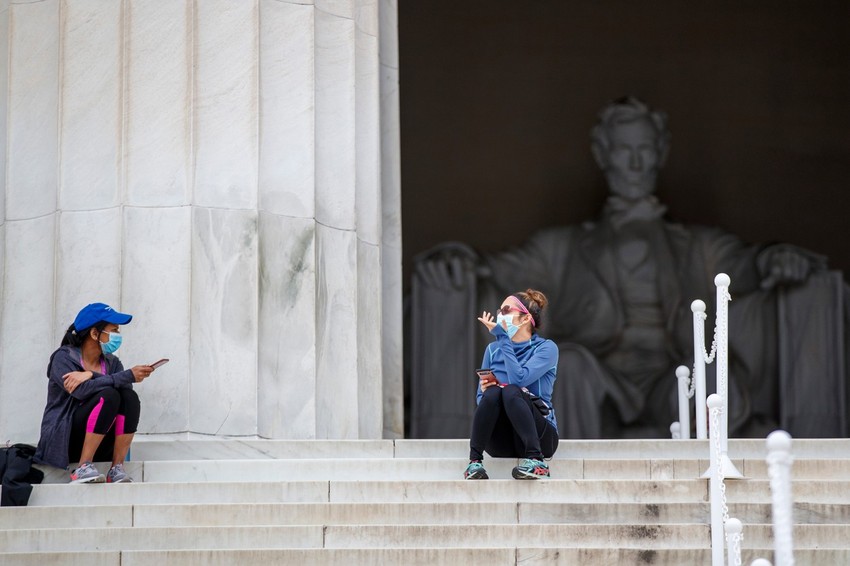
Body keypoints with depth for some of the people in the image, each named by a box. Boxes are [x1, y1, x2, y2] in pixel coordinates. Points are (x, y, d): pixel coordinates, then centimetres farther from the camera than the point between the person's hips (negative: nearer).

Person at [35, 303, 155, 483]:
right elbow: (82, 391, -25)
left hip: (98, 446, 5)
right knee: (108, 395, -28)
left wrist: (90, 376, -22)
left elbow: (125, 387, -11)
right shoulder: (64, 358, -7)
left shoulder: (112, 362, 10)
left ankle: (117, 469, -21)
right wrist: (128, 376, -27)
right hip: (63, 440, -5)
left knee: (129, 397, -20)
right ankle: (83, 468, -27)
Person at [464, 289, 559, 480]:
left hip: (541, 435, -3)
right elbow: (481, 398, 8)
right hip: (501, 443, 3)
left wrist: (503, 338, -16)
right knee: (492, 392, -27)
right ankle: (474, 461, -27)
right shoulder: (493, 349, 12)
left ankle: (536, 461, -38)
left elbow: (518, 379, -21)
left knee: (510, 391, -31)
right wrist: (485, 388, -15)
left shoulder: (546, 348, -3)